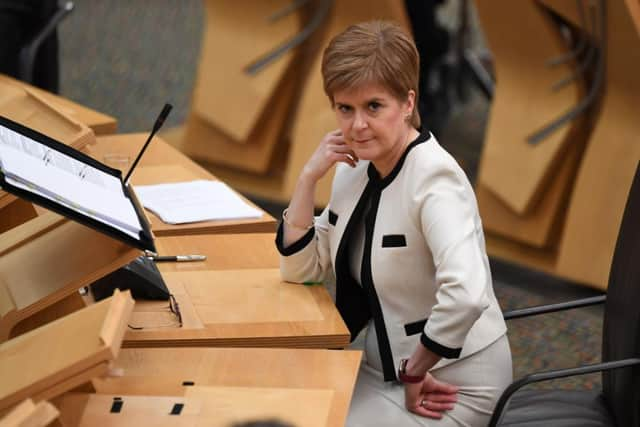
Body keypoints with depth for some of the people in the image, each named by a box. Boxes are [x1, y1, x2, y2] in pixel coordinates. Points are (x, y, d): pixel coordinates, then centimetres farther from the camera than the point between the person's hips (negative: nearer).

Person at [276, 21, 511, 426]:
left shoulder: (433, 178, -22)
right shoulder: (356, 168, 3)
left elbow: (466, 295, -35)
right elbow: (300, 269, 7)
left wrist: (415, 372, -22)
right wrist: (310, 175, -5)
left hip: (449, 386, -7)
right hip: (385, 371, 7)